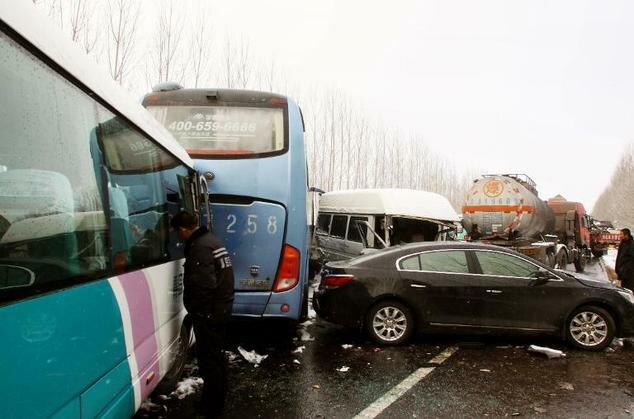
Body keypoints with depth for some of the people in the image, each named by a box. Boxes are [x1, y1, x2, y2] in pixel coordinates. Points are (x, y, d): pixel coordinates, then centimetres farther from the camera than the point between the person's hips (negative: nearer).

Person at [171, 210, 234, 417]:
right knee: (217, 354, 22)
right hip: (222, 308, 11)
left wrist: (193, 308, -14)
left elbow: (205, 284, -29)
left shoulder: (199, 247, -21)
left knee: (208, 358, 0)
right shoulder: (211, 240, 12)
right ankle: (217, 400, 37)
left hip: (209, 313, -11)